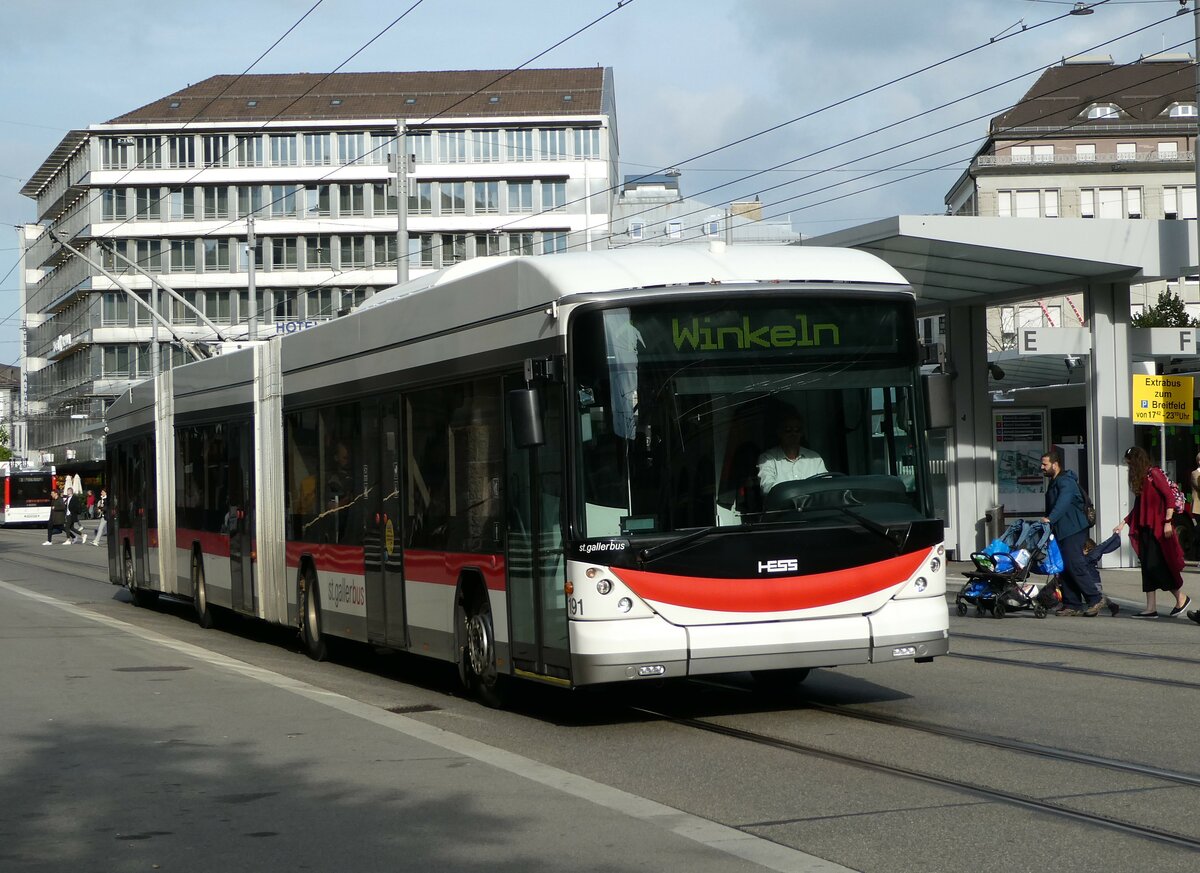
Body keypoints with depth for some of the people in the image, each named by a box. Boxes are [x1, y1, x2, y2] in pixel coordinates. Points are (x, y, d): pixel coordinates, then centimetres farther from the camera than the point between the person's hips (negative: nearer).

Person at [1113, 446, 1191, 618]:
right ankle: (1151, 609, 5)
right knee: (1148, 568, 4)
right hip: (1145, 529, 9)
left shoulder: (1154, 474, -8)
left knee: (1156, 566, -9)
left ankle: (1181, 598, 7)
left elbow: (1170, 497, -14)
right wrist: (1123, 523, 20)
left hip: (1157, 528, -9)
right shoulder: (1139, 478, 17)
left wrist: (1167, 522, -18)